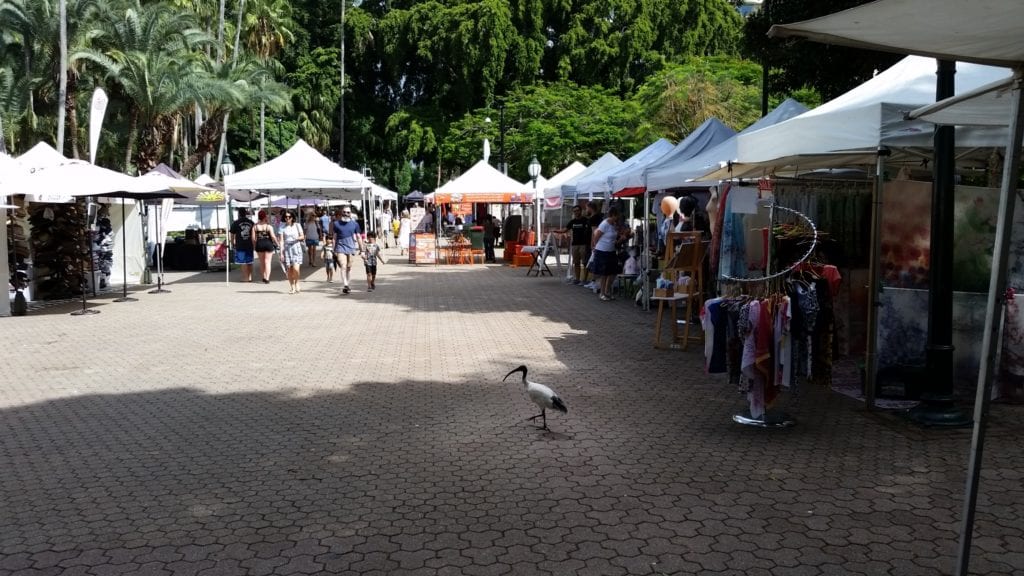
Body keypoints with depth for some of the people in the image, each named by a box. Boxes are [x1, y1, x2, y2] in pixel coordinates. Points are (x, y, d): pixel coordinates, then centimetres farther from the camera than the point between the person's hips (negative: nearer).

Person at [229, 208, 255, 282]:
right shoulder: (251, 223, 5)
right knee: (249, 262, 13)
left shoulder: (235, 223, -6)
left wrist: (233, 243, 12)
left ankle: (245, 278, 1)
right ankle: (250, 277, 18)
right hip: (250, 245, 4)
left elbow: (232, 235, -2)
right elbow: (254, 235, 11)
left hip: (240, 246, -4)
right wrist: (254, 244, 19)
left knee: (243, 262, 1)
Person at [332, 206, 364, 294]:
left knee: (349, 267, 8)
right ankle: (345, 285, -18)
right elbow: (334, 237, 8)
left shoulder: (354, 224, 5)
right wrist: (334, 250, 6)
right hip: (340, 247, -2)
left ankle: (346, 284, 20)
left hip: (351, 247, 2)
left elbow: (359, 237, 10)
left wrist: (361, 249, 9)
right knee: (343, 267, -13)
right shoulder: (336, 224, 4)